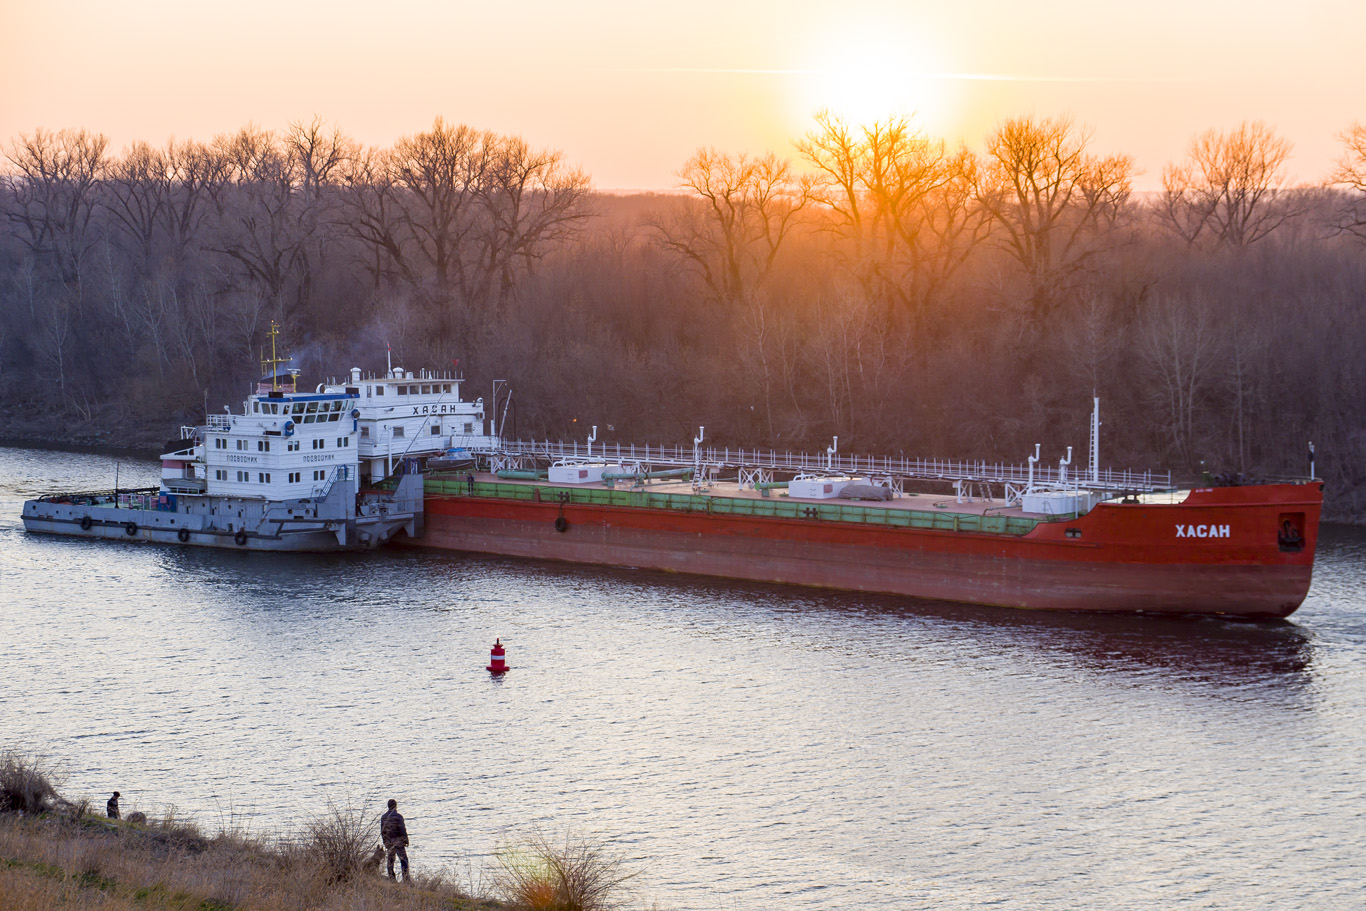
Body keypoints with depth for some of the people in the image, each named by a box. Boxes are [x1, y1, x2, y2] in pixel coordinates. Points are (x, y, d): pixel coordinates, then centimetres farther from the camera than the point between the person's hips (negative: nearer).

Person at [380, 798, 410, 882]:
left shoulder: (383, 817, 7)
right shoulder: (397, 816, -11)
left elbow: (382, 831, 11)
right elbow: (402, 830, -12)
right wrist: (406, 840, -3)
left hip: (388, 842, 5)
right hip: (398, 841, -5)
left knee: (390, 861, 10)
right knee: (404, 860, -3)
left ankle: (391, 880, 10)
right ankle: (406, 880, -10)